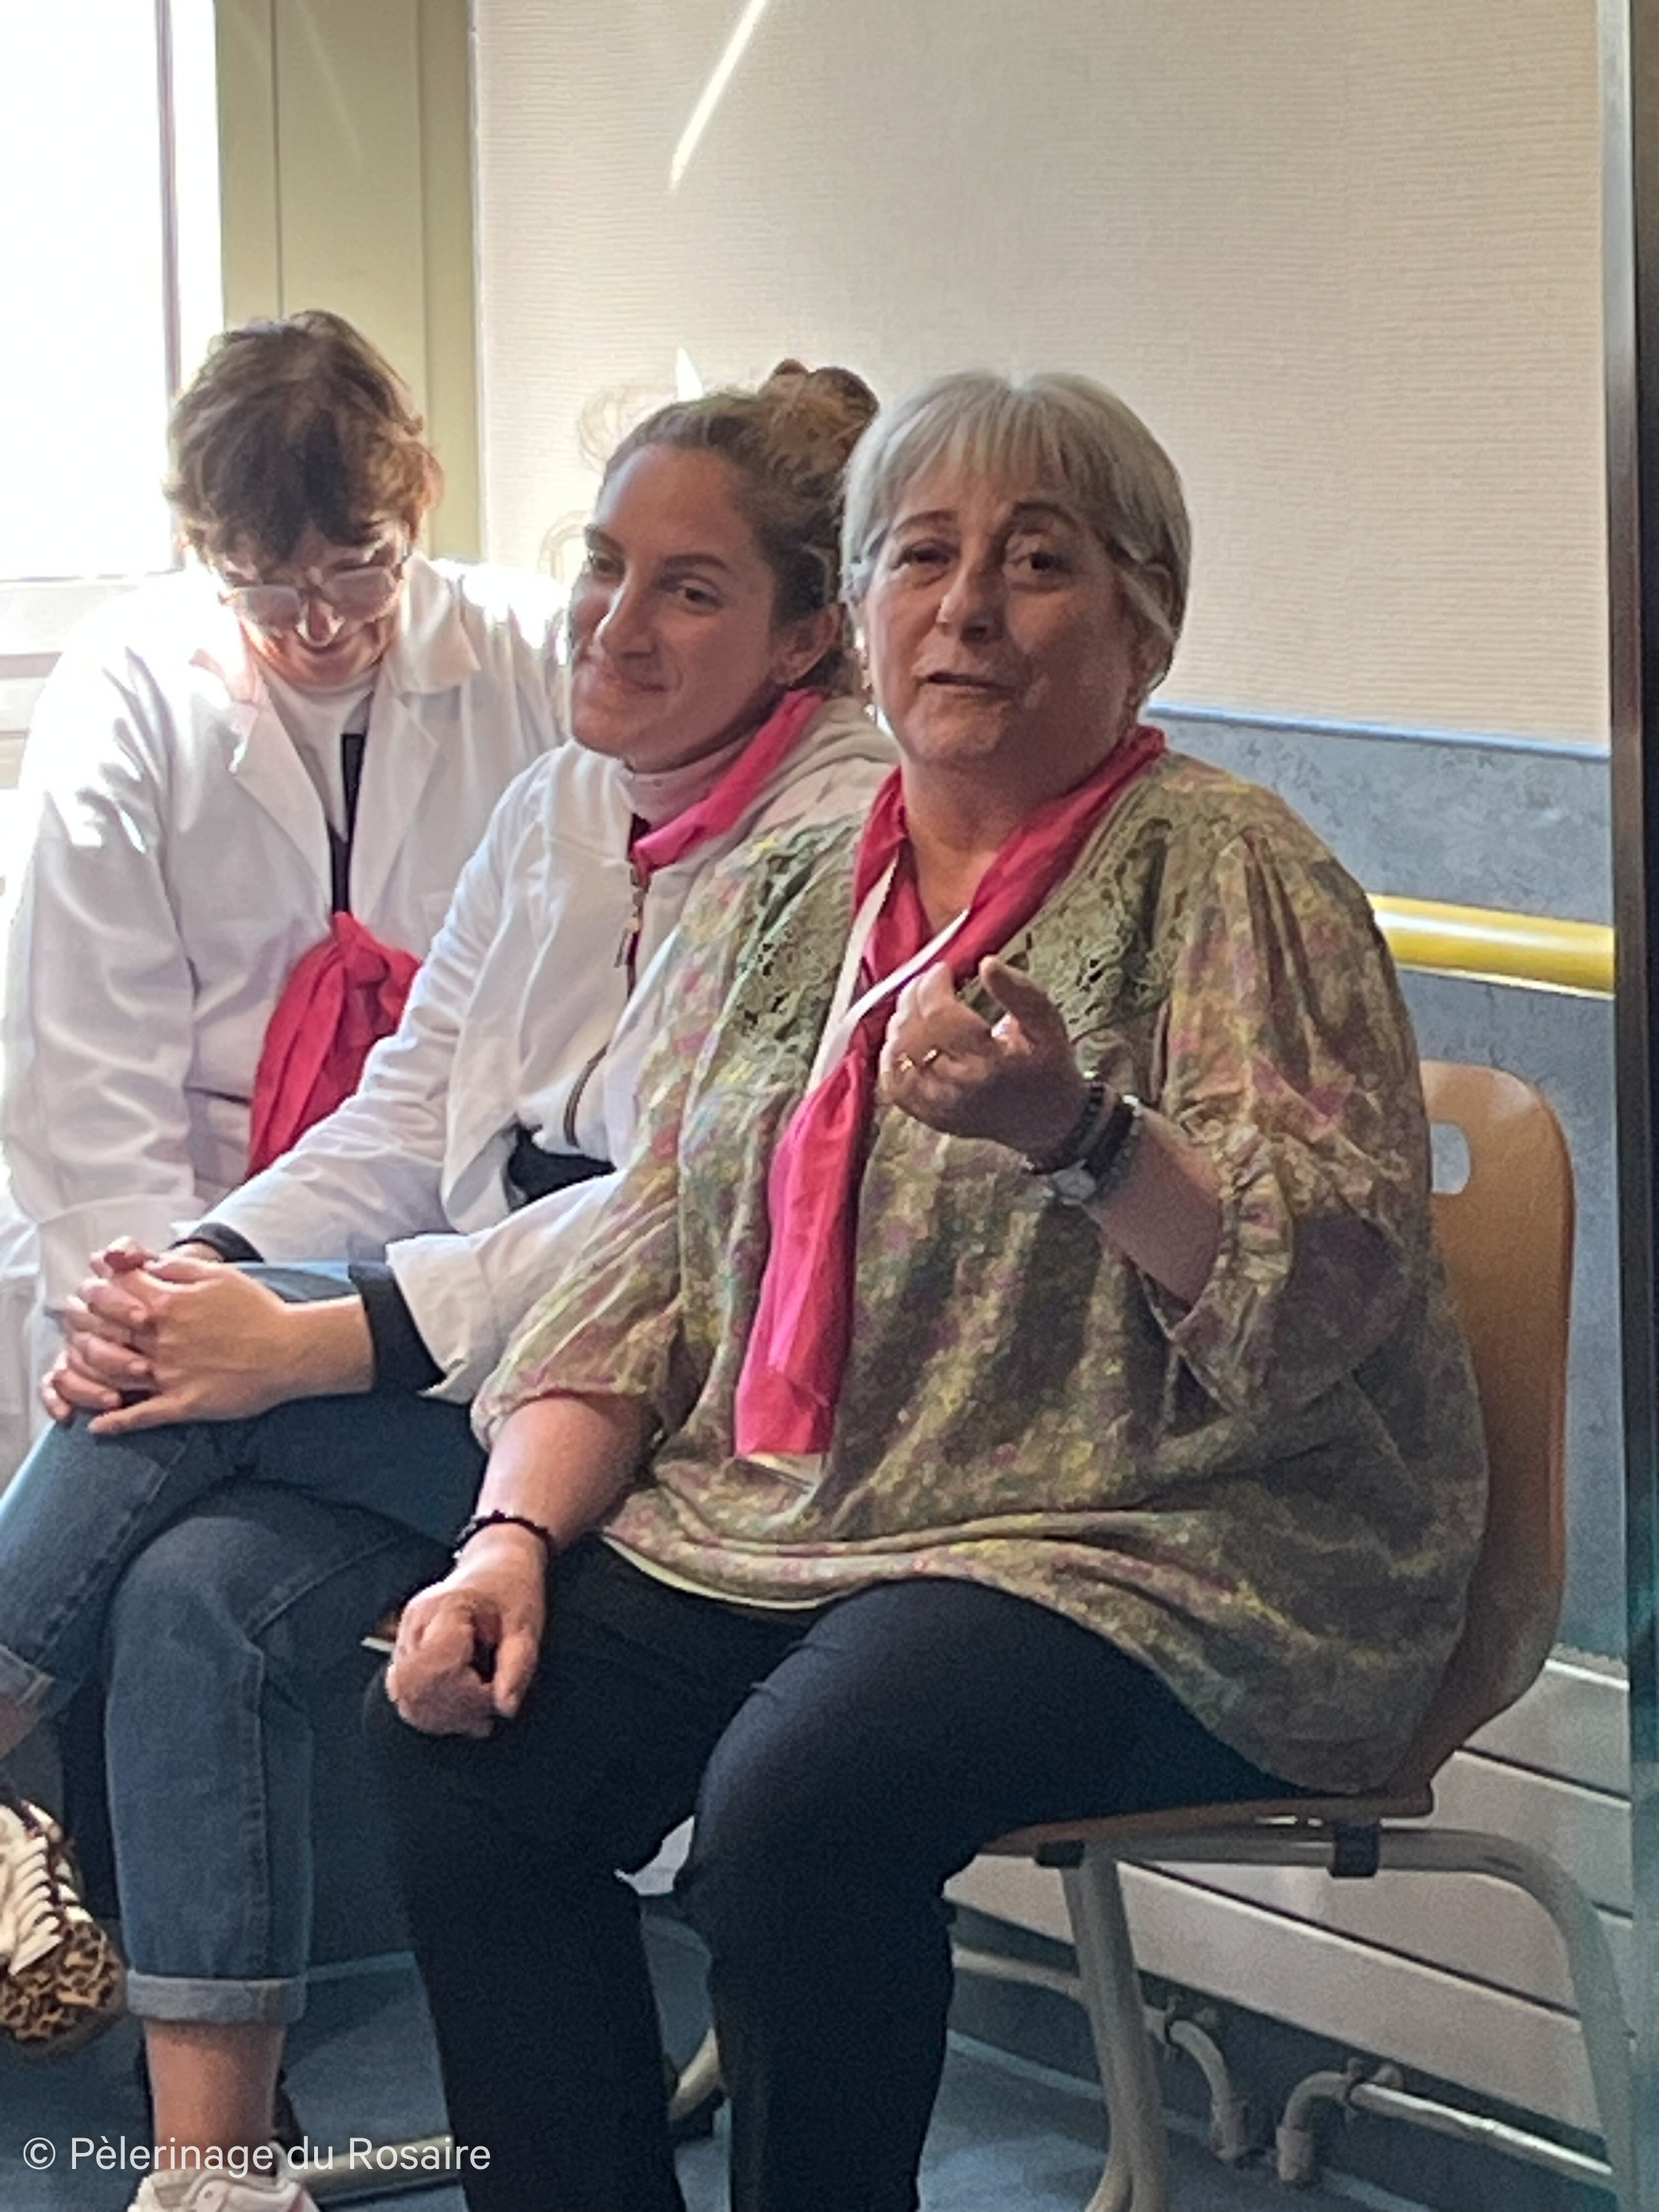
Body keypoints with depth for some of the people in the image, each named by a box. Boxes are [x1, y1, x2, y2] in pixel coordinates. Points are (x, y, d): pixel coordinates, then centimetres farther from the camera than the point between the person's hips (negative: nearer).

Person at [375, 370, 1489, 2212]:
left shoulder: (1221, 875, -5)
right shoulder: (773, 903, 13)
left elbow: (1331, 1302, -14)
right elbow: (649, 1270, 13)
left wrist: (1075, 1133, -31)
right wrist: (513, 1535, -3)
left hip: (1151, 1558, -6)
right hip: (776, 1530, 6)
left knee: (802, 1802, -31)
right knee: (469, 1740, -17)